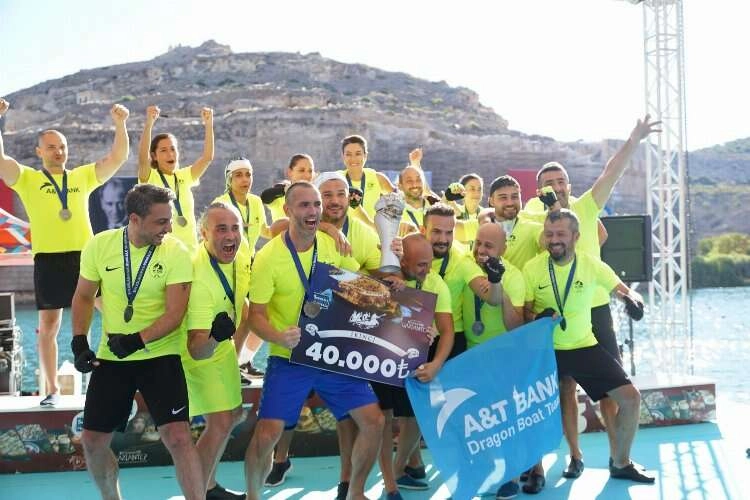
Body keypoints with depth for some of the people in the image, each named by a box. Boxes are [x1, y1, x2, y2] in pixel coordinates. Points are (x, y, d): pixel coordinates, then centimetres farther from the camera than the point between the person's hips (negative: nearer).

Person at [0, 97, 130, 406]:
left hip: (85, 255, 1)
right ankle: (51, 389, 14)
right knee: (48, 326, 4)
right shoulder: (27, 179, 7)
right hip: (49, 259, -1)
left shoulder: (83, 176, 13)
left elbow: (118, 158, 10)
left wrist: (120, 124, -2)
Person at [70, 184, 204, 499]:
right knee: (93, 441, 10)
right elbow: (84, 297, 7)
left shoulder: (176, 253, -13)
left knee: (177, 436, -17)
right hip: (110, 358, 3)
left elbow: (175, 313, -16)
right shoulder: (100, 245, -6)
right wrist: (79, 341, -4)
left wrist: (137, 341, -28)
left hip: (160, 355, -3)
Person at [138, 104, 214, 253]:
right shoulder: (149, 178, -1)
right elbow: (142, 157, -20)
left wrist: (208, 124, -9)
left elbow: (208, 157, 0)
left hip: (189, 248, 4)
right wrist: (149, 123, -30)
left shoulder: (185, 177, 10)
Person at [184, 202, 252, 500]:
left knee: (234, 415, 19)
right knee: (220, 423, -17)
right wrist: (213, 337, -62)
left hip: (222, 347, 8)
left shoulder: (239, 258, -14)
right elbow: (196, 350, -42)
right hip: (198, 353, -8)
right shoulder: (199, 277, -37)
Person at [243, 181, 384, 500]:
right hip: (288, 358, -4)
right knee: (267, 434, -13)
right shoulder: (269, 257, -13)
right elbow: (256, 314, -13)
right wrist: (278, 337, -33)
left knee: (373, 421, -1)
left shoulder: (334, 247, 0)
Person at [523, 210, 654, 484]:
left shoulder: (592, 265, -8)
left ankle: (620, 463, 18)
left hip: (584, 346, 1)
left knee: (630, 398, -4)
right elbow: (524, 309, -4)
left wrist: (633, 299, -24)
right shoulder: (532, 268, -10)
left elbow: (623, 290, 1)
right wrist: (536, 317, -29)